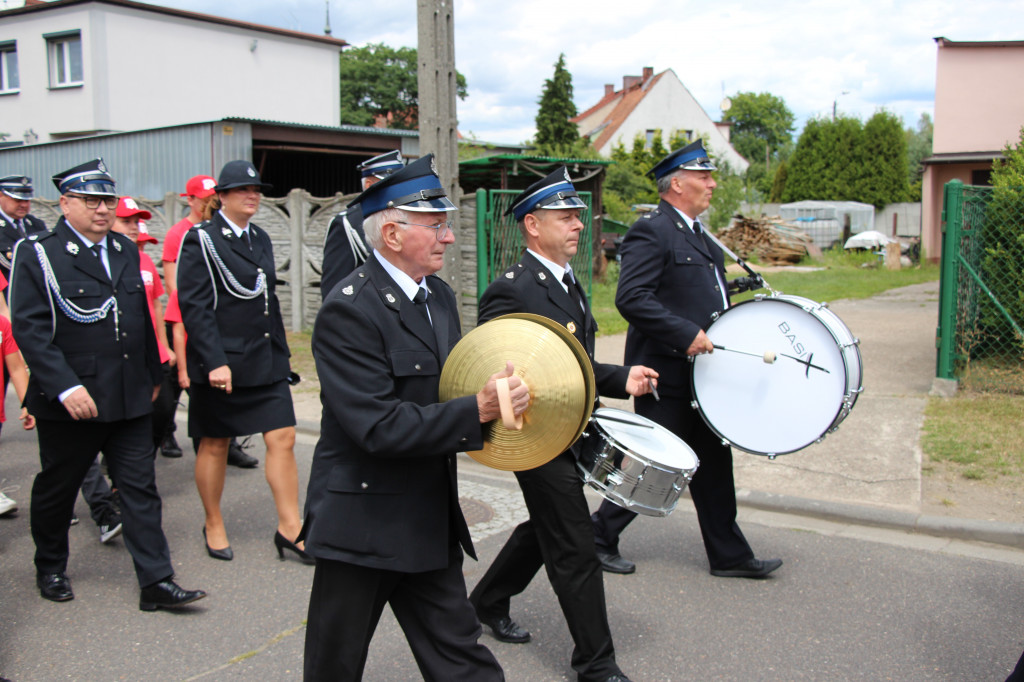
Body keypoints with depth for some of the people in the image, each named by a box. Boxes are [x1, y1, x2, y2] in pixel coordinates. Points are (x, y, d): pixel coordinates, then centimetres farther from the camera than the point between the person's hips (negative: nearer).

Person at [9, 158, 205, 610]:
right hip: (68, 402, -4)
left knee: (140, 488, 3)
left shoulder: (126, 250, 12)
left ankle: (156, 582, 7)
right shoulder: (37, 255, -7)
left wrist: (153, 375, 19)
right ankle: (50, 568, 36)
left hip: (129, 398, 5)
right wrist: (65, 387, -22)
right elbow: (29, 330, -14)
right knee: (56, 489, 14)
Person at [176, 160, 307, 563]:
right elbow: (194, 307, -14)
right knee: (215, 445, 8)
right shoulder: (201, 240, -7)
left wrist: (280, 351, 16)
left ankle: (289, 528, 8)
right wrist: (214, 362, -21)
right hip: (220, 361, -6)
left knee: (283, 439, -1)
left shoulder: (261, 239, 14)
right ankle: (214, 526, 26)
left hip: (267, 360, 6)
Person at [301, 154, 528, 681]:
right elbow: (378, 426, -26)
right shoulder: (348, 310, -20)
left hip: (432, 520, 7)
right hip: (362, 523, -7)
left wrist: (498, 394, -2)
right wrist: (476, 412, -30)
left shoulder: (439, 295, 8)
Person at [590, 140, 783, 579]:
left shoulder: (697, 234, 17)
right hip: (666, 374, -9)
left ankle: (729, 555, 24)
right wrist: (687, 334, -26)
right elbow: (631, 297, -24)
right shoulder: (651, 232, -14)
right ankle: (600, 536, 20)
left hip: (701, 372, 9)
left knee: (713, 464, 14)